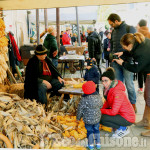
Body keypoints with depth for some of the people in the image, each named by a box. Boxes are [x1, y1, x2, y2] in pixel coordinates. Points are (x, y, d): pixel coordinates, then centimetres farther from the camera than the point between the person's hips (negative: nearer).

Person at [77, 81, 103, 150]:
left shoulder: (84, 100, -24)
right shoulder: (98, 97, -12)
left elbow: (80, 110, -14)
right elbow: (101, 106, 5)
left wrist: (78, 117, 3)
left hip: (88, 120, -3)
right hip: (97, 118, 3)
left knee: (89, 131, 15)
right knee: (96, 130, 21)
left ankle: (91, 144, 25)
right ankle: (98, 143, 30)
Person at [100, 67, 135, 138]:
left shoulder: (118, 92, -27)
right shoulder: (109, 88, 0)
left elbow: (113, 112, -27)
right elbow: (107, 102, 11)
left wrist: (101, 111, -14)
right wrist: (101, 109, -6)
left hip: (127, 119, -9)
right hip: (120, 113, 9)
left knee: (101, 119, -19)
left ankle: (123, 128, -3)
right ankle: (120, 126, 11)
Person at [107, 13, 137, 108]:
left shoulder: (130, 29, -4)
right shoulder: (114, 31, 14)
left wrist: (129, 60, -15)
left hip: (127, 61, -5)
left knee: (129, 84, 1)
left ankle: (133, 104, 17)